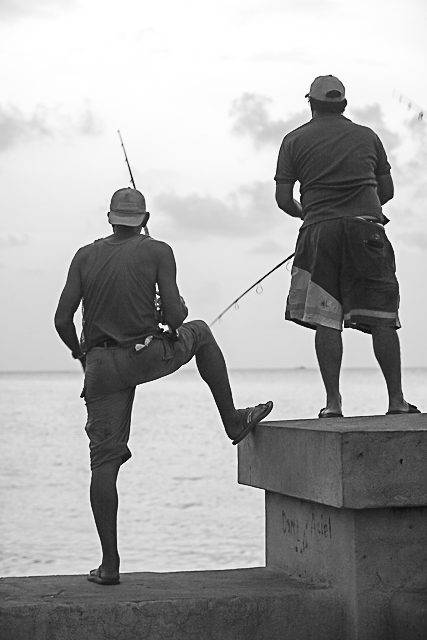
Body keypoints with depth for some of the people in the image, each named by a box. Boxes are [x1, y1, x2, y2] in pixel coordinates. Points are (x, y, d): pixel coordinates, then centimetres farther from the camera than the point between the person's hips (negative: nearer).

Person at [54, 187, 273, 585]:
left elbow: (62, 320, 1)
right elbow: (175, 315, -9)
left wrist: (80, 355, 20)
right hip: (149, 356, -1)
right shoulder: (157, 251, 0)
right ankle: (233, 421, 30)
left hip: (102, 367, 2)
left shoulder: (85, 256, 6)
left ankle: (109, 564, 1)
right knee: (199, 333, 29)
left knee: (104, 461, 4)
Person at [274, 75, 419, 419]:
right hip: (367, 228, 1)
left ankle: (333, 403, -5)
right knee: (381, 318, 0)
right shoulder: (367, 136, 16)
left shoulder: (295, 140, 10)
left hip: (320, 232, -1)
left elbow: (283, 198, 6)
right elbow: (387, 191, 17)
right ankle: (396, 400, -3)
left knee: (326, 320, -1)